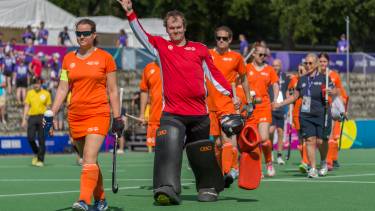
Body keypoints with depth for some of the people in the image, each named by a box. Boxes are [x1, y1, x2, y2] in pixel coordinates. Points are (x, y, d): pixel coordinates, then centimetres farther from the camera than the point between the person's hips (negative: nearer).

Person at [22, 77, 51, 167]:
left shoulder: (46, 94, 5)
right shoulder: (29, 93, 10)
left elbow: (48, 107, 6)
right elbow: (27, 106, 11)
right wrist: (24, 119, 5)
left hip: (42, 117, -2)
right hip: (32, 117, 2)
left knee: (41, 140, -3)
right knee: (30, 138, -6)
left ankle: (40, 160, 3)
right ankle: (36, 153, 21)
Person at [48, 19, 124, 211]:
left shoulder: (105, 58, 0)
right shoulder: (68, 59, 10)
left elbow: (112, 90, 3)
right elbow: (62, 89, 11)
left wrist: (117, 118, 0)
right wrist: (51, 114, 2)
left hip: (98, 114, -4)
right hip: (75, 115, 4)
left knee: (90, 158, -18)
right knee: (89, 160, 11)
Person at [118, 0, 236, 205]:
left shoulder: (200, 49, 10)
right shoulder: (161, 46, 8)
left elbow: (215, 74, 13)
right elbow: (141, 34, -2)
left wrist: (231, 95, 7)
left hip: (199, 113, 2)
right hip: (171, 113, -1)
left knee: (203, 154, 12)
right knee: (168, 149, -21)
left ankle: (208, 188, 30)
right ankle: (167, 189, -32)